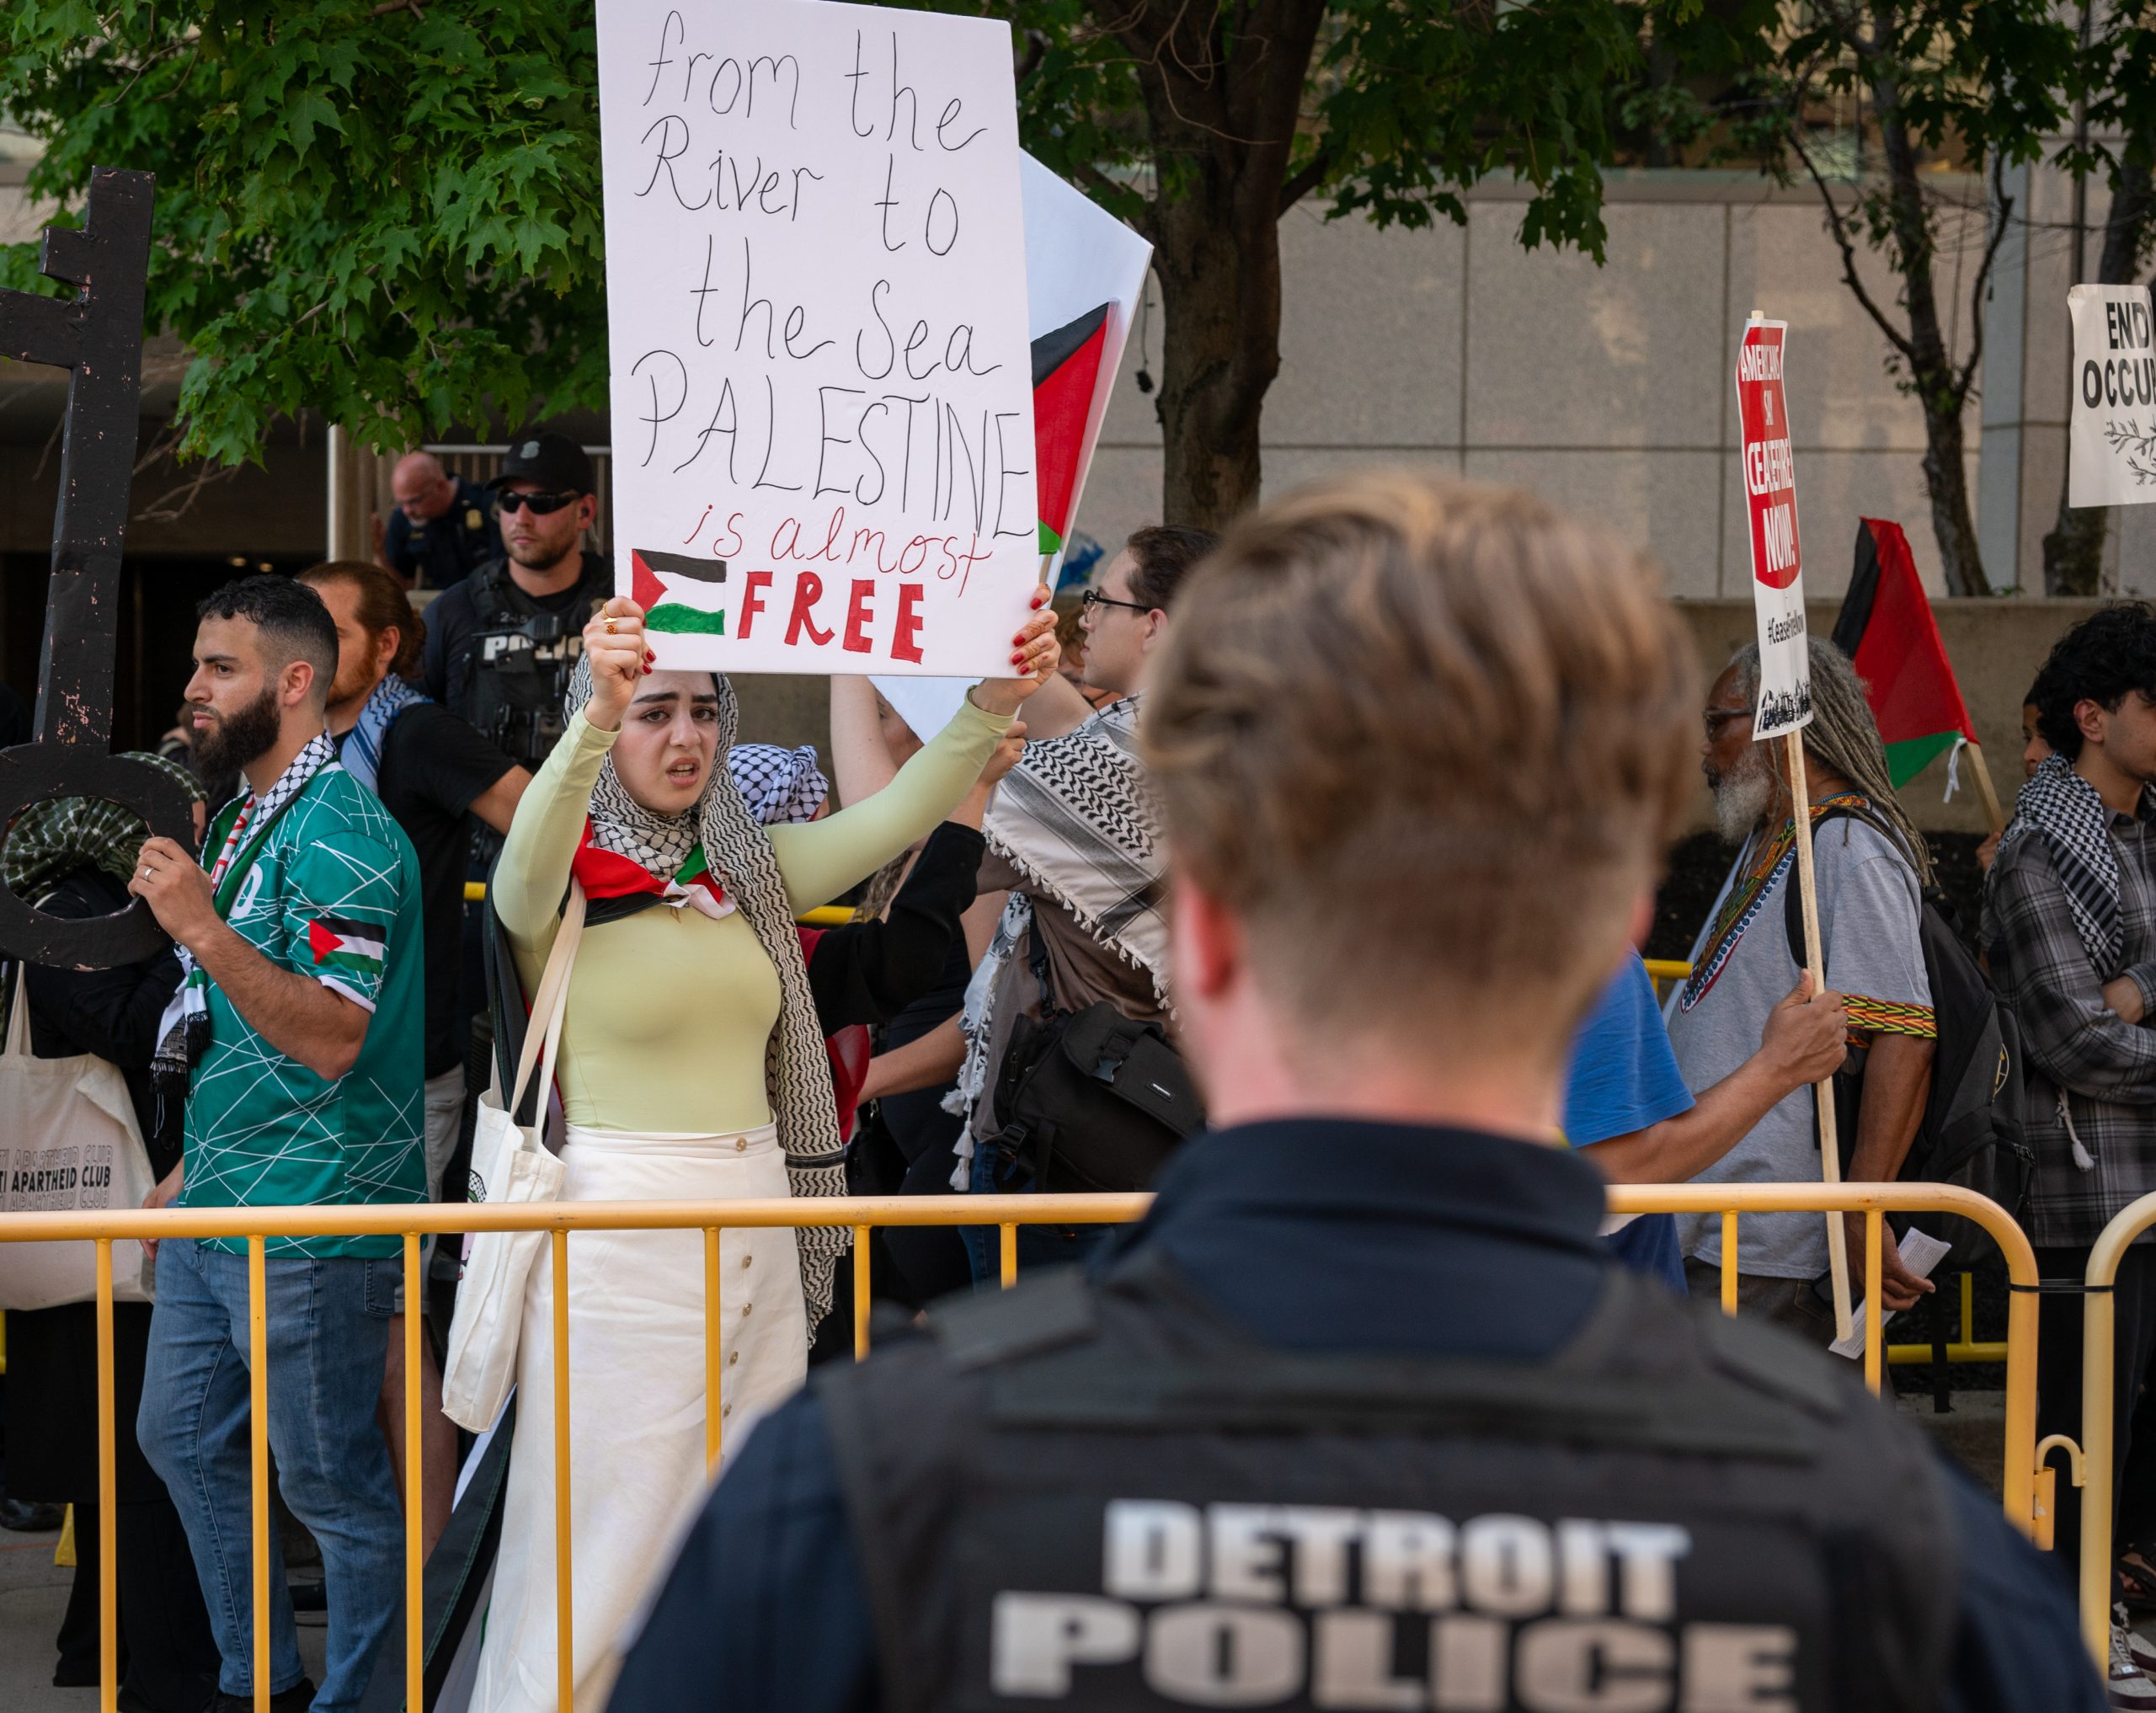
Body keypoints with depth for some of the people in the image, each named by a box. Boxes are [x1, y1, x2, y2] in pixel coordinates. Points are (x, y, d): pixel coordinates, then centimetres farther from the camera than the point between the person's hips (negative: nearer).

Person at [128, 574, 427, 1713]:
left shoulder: (339, 830, -17)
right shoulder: (244, 818, 14)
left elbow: (331, 1037, -25)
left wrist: (205, 930, -32)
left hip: (308, 1224, -10)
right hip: (214, 1213, 10)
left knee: (330, 1480, -2)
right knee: (181, 1442, 18)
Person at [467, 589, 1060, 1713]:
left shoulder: (748, 871, 12)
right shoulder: (560, 885, -4)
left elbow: (896, 816, 2)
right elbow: (527, 866, -27)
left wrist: (993, 704, -15)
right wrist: (597, 714, -44)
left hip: (757, 1226, 6)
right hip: (618, 1228, -6)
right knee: (601, 1548, -5)